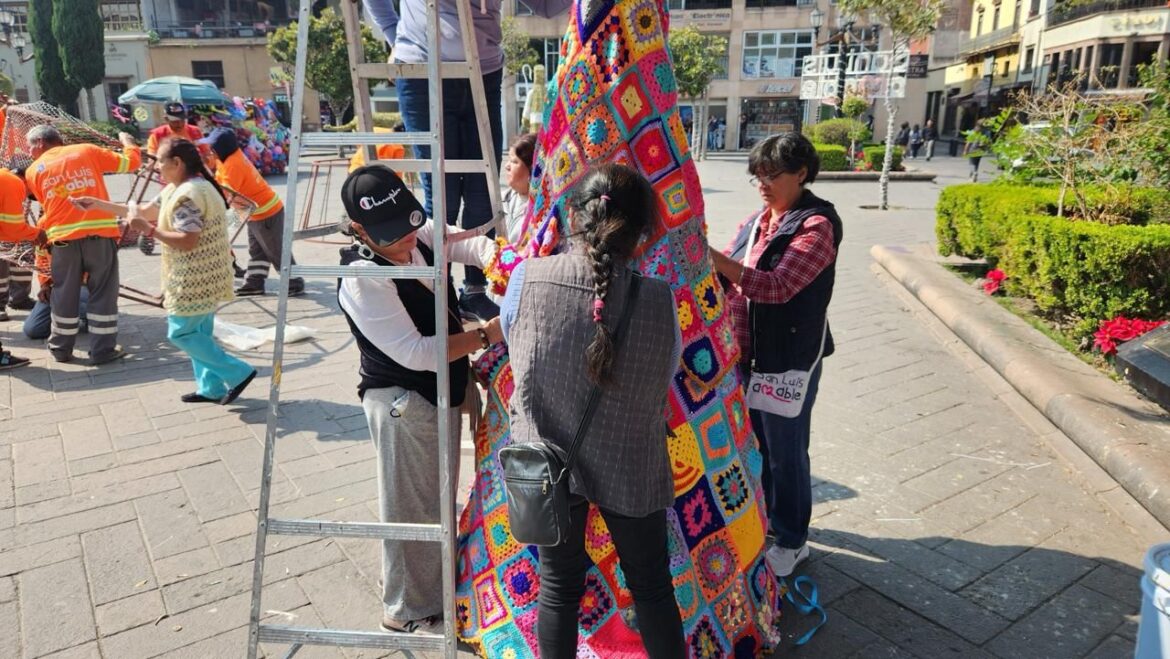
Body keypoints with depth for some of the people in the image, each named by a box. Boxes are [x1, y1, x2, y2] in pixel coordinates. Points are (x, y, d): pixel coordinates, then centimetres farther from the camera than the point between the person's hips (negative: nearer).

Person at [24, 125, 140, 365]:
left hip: (63, 238, 1)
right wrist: (126, 140, 31)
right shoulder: (87, 151, 9)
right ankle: (102, 350, 8)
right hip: (100, 232, -1)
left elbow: (46, 205, 16)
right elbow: (131, 161, 11)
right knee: (103, 293, 6)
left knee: (64, 295, 15)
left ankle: (61, 348, 25)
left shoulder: (33, 171, 12)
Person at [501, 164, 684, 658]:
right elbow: (664, 384, -5)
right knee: (651, 586, 19)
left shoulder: (528, 278, -17)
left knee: (559, 586, 19)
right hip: (630, 468, 0)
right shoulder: (659, 299, -19)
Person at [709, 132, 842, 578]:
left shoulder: (817, 225, -15)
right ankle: (764, 513, 41)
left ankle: (792, 540, 26)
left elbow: (778, 287, -27)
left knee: (785, 449, 6)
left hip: (791, 356, -7)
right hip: (749, 352, 7)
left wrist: (715, 258, -33)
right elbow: (731, 280, 13)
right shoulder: (756, 222, 8)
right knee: (755, 440, 19)